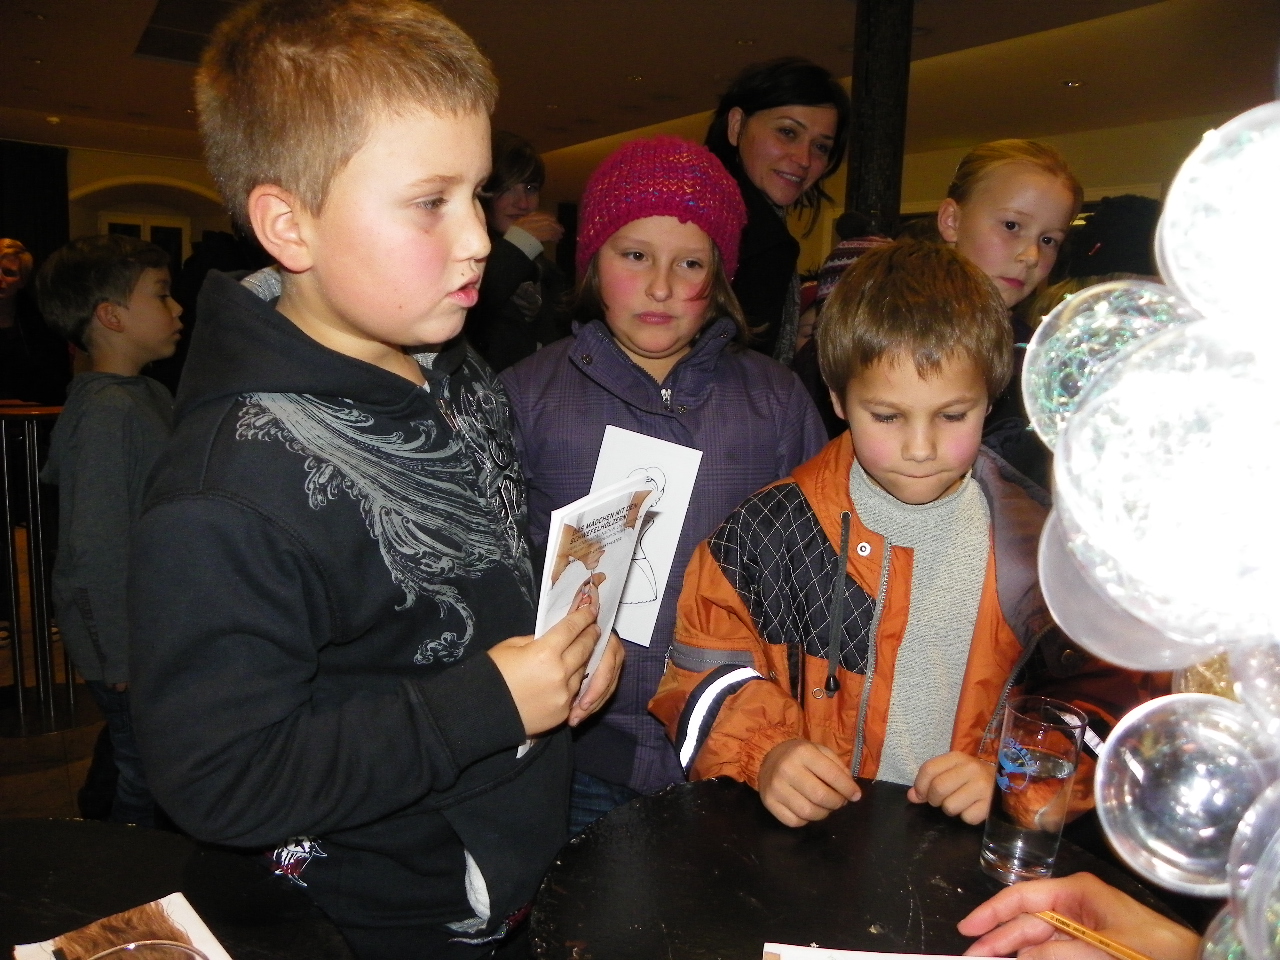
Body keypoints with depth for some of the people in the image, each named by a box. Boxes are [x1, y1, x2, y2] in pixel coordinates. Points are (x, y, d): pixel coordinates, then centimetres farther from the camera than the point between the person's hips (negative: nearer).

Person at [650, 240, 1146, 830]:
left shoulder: (1038, 543, 1)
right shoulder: (771, 531, -3)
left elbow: (1095, 689, 9)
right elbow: (704, 664, 4)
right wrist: (763, 752, -12)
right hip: (793, 846, -4)